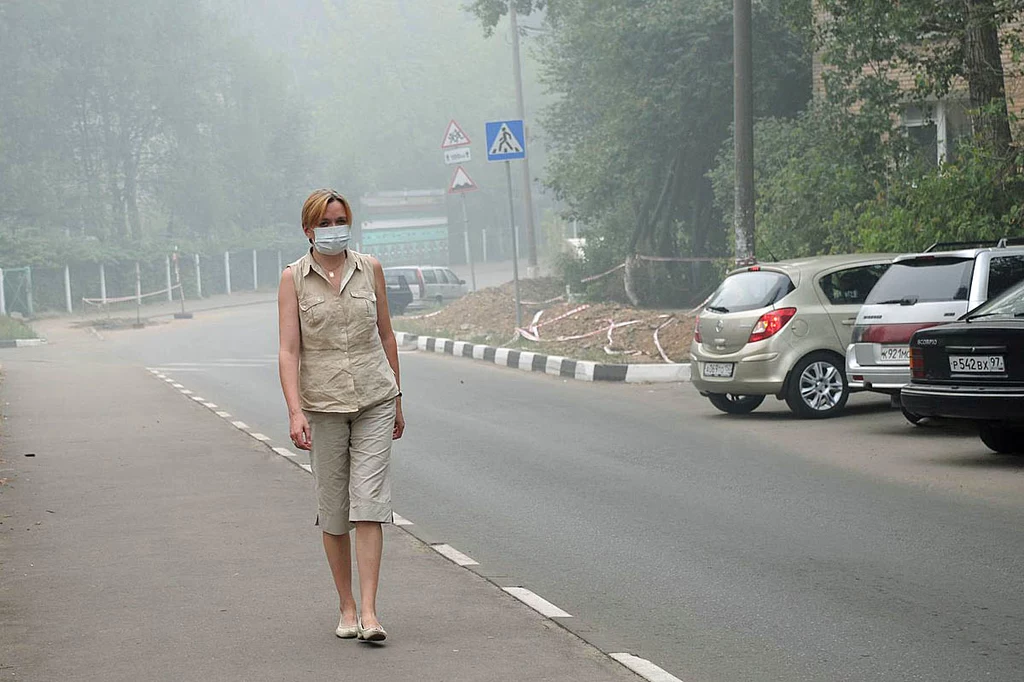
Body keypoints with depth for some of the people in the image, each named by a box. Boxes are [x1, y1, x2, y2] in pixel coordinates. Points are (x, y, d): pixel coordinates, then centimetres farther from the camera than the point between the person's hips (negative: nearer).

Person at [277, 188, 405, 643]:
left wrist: (396, 397, 15)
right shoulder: (294, 278, -3)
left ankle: (369, 612, -11)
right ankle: (346, 608, 18)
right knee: (333, 510, 5)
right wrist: (295, 412, -19)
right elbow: (289, 350, -8)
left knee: (369, 502, -8)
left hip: (374, 400, 1)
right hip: (323, 404, -1)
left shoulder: (370, 268, 4)